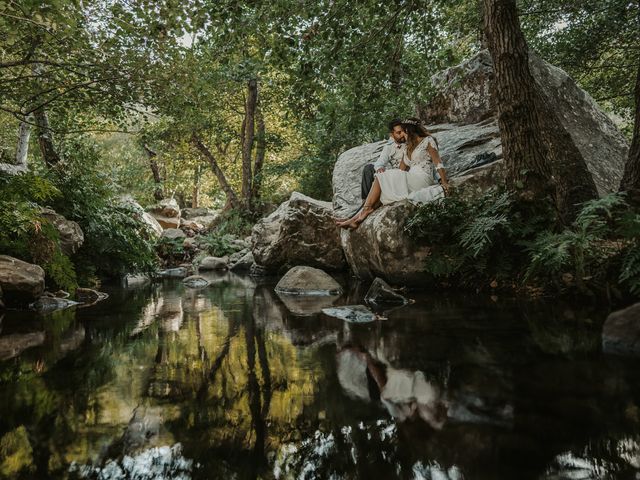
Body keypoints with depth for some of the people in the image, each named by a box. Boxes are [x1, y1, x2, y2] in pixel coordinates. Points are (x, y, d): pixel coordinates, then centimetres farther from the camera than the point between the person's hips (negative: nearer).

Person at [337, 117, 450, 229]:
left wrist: (445, 184, -17)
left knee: (381, 178, -12)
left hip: (422, 179, -7)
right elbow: (401, 170, 17)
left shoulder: (428, 141, 3)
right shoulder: (408, 149, 26)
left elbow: (438, 163, -7)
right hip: (411, 180, 7)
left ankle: (366, 211, -16)